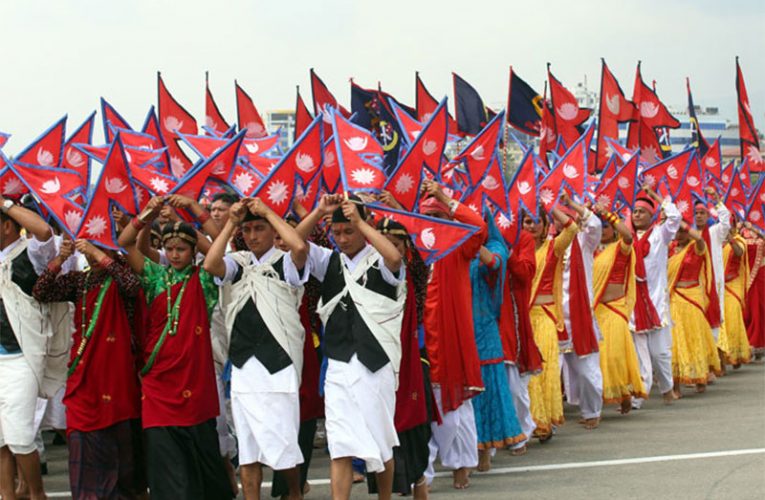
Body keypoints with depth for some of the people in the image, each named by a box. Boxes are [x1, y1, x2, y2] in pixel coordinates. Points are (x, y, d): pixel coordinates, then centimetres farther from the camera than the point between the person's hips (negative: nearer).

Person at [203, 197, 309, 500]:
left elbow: (300, 247, -23)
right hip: (243, 364, 4)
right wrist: (231, 223, -7)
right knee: (247, 445, 6)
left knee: (280, 440, -4)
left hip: (277, 363, -4)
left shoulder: (285, 264, -1)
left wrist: (267, 212, -13)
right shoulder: (239, 264, 10)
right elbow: (209, 264, -8)